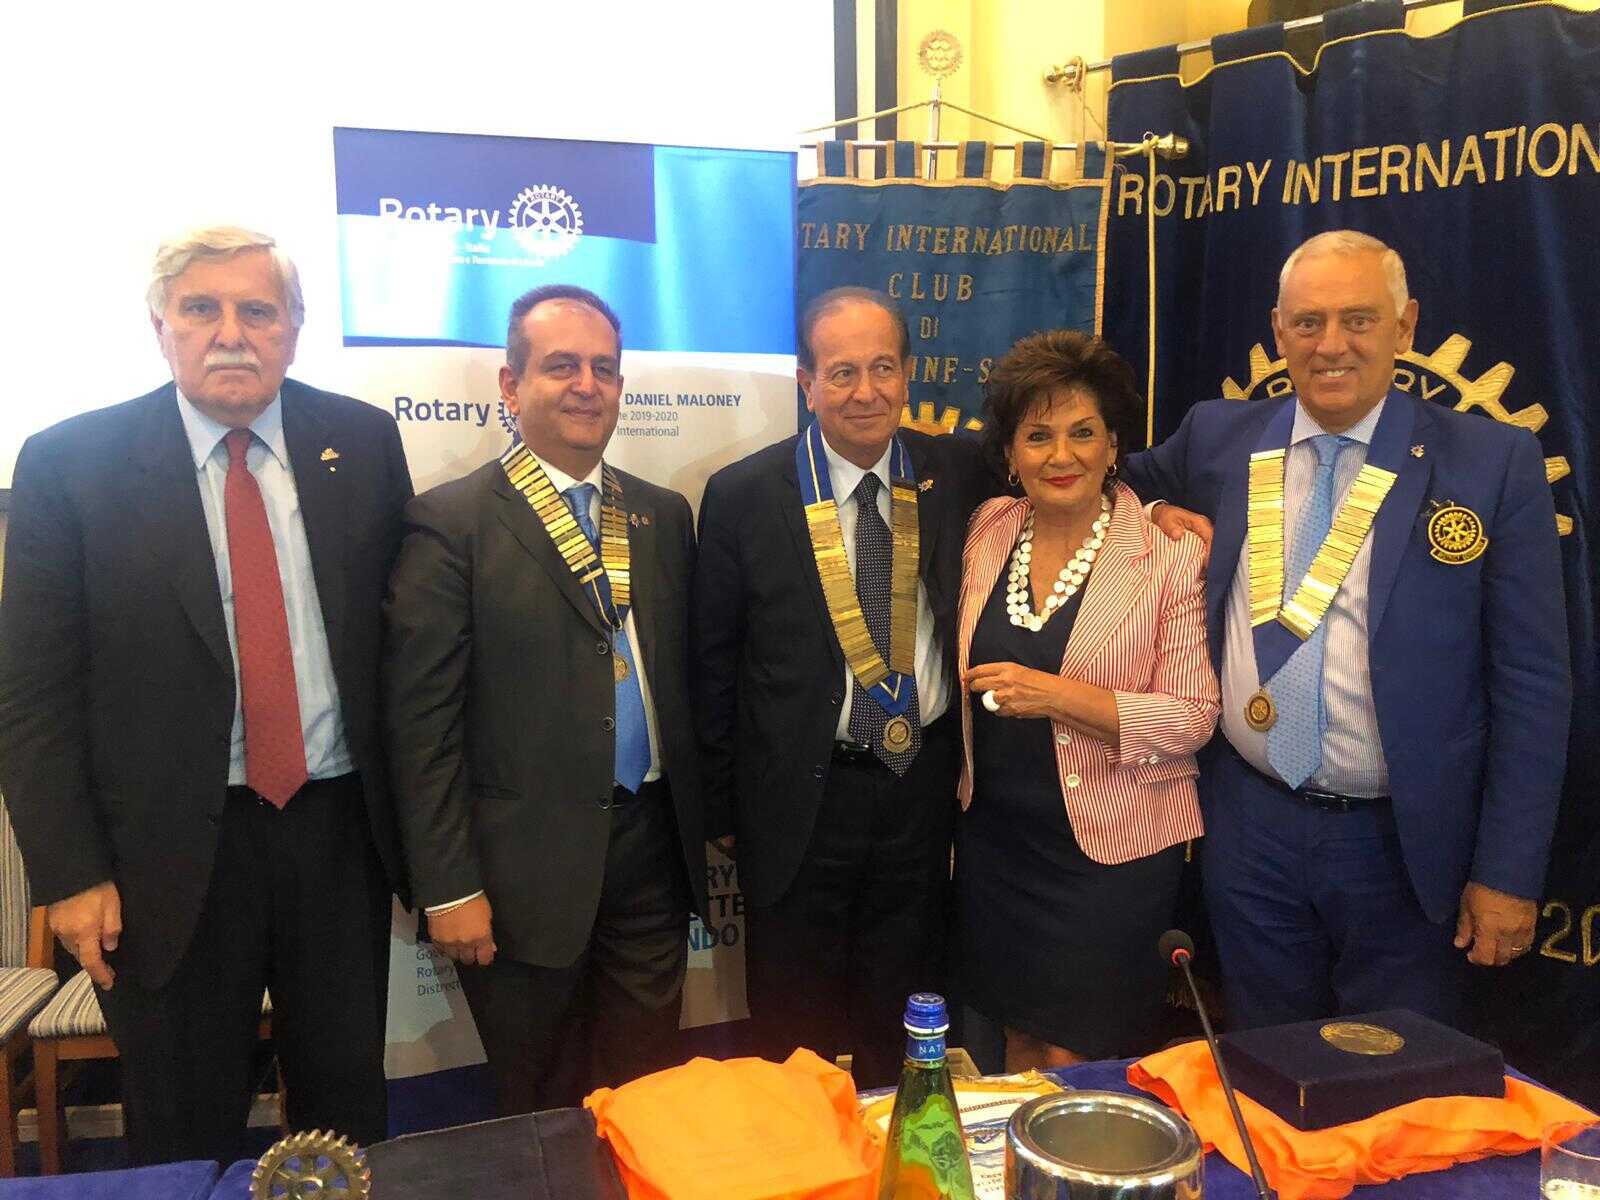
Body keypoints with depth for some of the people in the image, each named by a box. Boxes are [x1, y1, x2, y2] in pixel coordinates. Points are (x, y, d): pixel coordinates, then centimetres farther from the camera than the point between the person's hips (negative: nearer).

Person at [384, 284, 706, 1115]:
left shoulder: (664, 515, 9)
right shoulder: (450, 523, -8)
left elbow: (683, 679, 12)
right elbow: (423, 722, -10)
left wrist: (704, 827, 10)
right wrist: (448, 888, -11)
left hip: (653, 850, 5)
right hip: (525, 866, -4)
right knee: (541, 1116, 15)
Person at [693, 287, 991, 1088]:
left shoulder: (957, 474, -1)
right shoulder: (742, 496, -8)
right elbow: (714, 666, -3)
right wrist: (726, 810, 0)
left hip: (923, 782, 2)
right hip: (801, 798, -2)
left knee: (904, 1025, 21)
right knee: (793, 1032, 15)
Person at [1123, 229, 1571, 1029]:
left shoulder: (1493, 462, -7)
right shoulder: (1219, 438, 1)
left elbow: (1531, 683, -6)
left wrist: (1509, 871, -8)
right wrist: (1163, 518, -4)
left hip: (1405, 844, -2)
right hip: (1251, 829, 3)